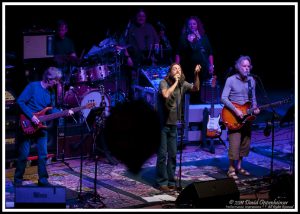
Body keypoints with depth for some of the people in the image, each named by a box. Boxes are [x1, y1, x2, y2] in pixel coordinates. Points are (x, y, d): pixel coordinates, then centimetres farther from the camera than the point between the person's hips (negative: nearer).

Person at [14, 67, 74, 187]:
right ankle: (18, 180, 10)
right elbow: (20, 101, -14)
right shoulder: (33, 86, -12)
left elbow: (52, 110, 13)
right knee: (24, 154, -2)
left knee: (43, 155, 5)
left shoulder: (51, 92, 8)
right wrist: (31, 116, -19)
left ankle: (43, 180, 14)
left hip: (41, 126, 6)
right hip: (28, 126, -6)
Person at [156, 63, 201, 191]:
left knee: (172, 155, 9)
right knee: (162, 154, -3)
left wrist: (196, 74, -11)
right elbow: (166, 95, -31)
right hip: (161, 124, -6)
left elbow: (196, 88, 3)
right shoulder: (163, 83, -14)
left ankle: (171, 181, 18)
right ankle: (162, 182, 5)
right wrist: (175, 82, -23)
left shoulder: (182, 84, 3)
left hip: (173, 124, 6)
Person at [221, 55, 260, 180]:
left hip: (246, 117, 6)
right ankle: (231, 169, -1)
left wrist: (255, 108, -4)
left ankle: (239, 166, 23)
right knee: (234, 144, -10)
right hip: (234, 117, -6)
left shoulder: (251, 80, 9)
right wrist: (235, 110, -20)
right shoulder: (231, 80, -7)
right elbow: (223, 98, -12)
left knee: (245, 143, 9)